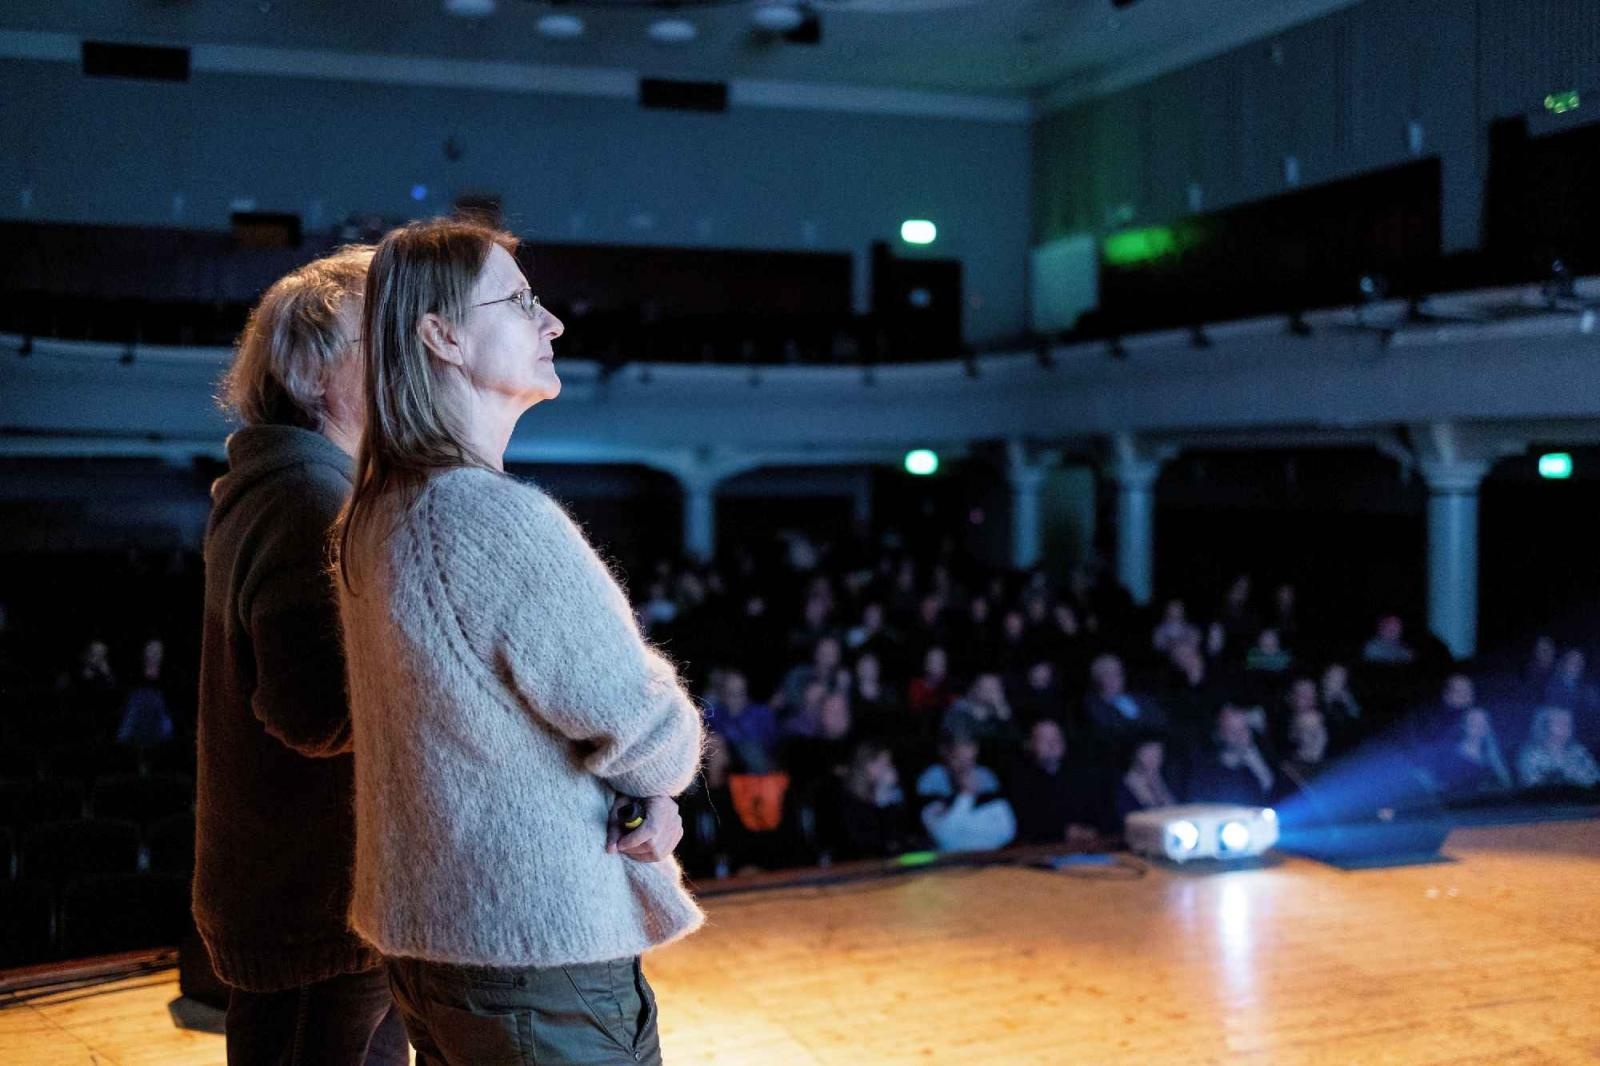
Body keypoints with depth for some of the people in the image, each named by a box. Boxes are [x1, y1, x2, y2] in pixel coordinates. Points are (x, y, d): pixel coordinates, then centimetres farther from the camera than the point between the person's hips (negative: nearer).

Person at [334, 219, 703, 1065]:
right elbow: (643, 725, -17)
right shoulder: (502, 519, -24)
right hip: (541, 958, -9)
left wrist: (643, 790, -2)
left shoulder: (371, 518, 5)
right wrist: (658, 783, 5)